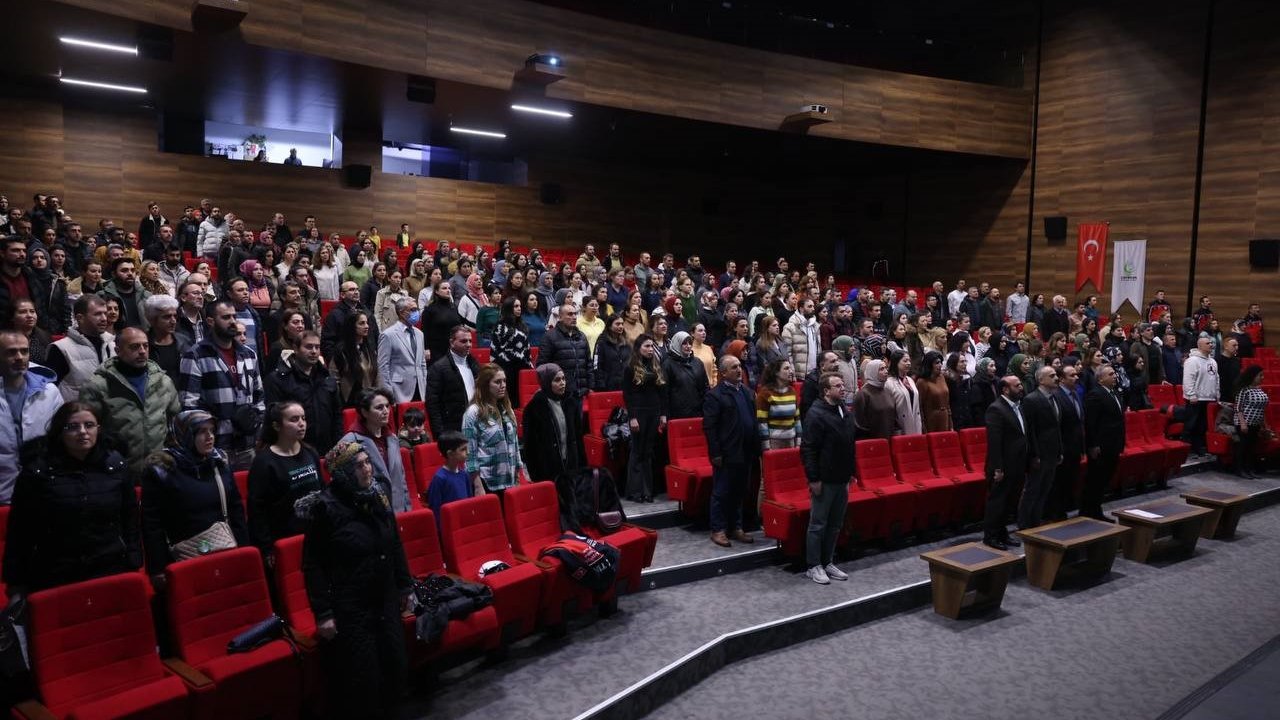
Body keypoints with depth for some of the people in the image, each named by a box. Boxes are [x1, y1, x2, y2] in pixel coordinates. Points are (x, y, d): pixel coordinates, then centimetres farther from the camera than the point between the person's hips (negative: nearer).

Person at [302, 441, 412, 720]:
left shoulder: (377, 497, 2)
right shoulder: (326, 506, -16)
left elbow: (395, 545, 13)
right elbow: (313, 564, -14)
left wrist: (404, 585, 16)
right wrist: (322, 613, -15)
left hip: (385, 602, 6)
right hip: (349, 608, -6)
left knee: (396, 668, 13)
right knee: (361, 678, 2)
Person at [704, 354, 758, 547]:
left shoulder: (747, 392, 12)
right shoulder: (715, 395, -10)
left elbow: (753, 420, 15)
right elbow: (709, 427, -12)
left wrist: (756, 448, 10)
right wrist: (715, 454, -15)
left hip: (745, 453, 7)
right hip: (726, 455, -6)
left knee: (739, 492, 15)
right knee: (721, 493, 4)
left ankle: (736, 527, 26)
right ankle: (718, 530, 14)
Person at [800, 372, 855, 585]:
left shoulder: (846, 413, 10)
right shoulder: (816, 414, -15)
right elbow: (808, 449, -17)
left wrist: (851, 472, 19)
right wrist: (813, 479, -19)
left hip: (842, 479, 8)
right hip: (824, 480, -8)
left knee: (835, 525, 14)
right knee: (818, 524, 2)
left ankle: (828, 562, 25)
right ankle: (813, 567, 11)